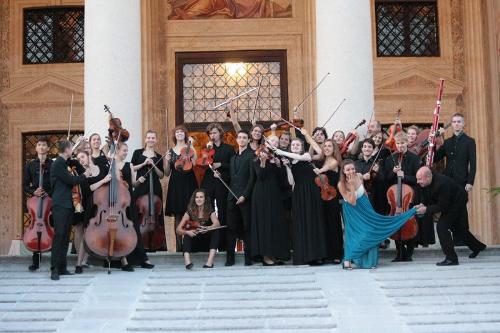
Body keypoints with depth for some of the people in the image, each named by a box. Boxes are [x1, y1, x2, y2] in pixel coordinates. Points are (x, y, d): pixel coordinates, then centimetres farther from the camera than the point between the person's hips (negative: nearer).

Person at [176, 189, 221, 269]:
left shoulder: (210, 212, -4)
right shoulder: (190, 212, -3)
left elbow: (217, 224, -25)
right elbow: (178, 229, -10)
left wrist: (208, 228, -46)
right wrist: (187, 232, -32)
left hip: (207, 243, -1)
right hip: (194, 244, 1)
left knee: (215, 231, -26)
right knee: (187, 235, -27)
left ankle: (210, 262, -41)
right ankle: (187, 262, -49)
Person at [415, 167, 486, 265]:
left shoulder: (442, 184, -39)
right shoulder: (425, 183, -15)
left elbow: (442, 206, -34)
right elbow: (425, 198, -1)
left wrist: (427, 210, -36)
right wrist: (422, 205, -20)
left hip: (457, 203, -9)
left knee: (442, 226, -20)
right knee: (457, 228, 23)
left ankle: (451, 258, -14)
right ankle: (477, 247, 48)